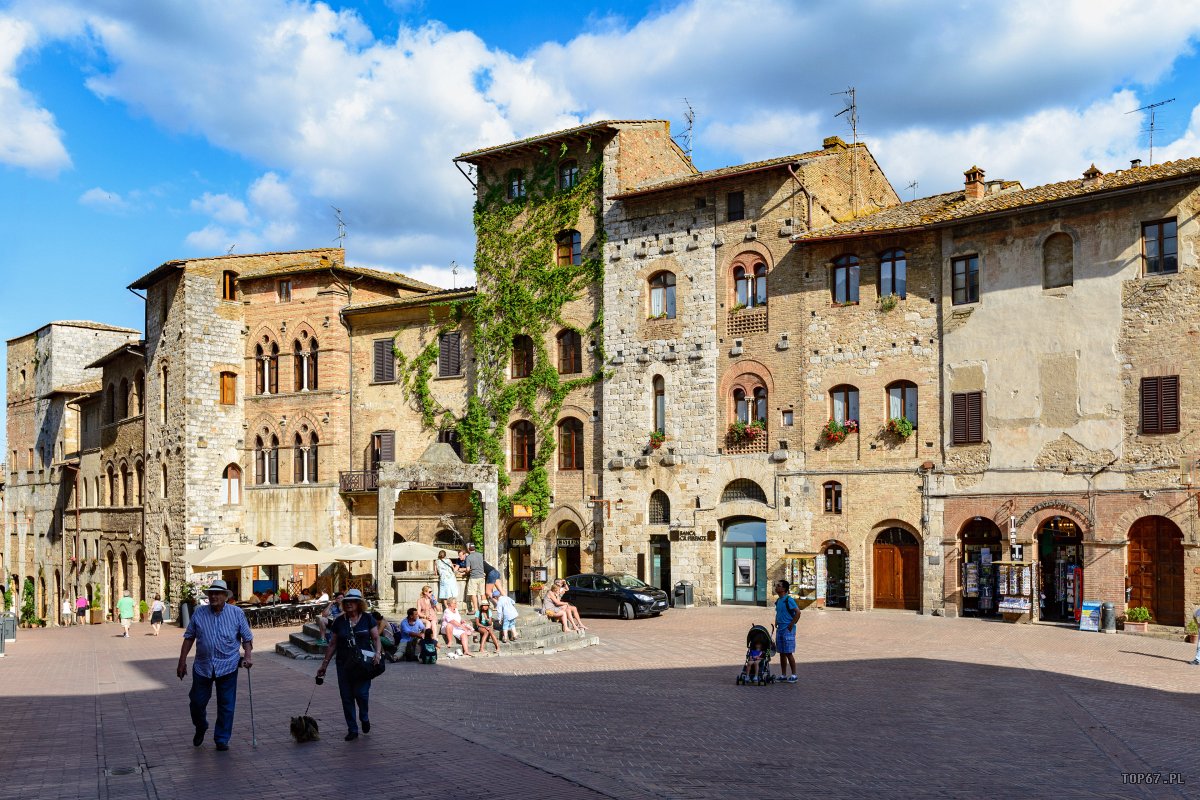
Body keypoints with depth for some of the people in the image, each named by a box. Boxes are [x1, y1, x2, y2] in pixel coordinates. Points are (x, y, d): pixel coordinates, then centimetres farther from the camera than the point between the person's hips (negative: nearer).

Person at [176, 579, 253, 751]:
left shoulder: (237, 613, -2)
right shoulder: (199, 613, 1)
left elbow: (247, 638, 3)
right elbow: (189, 637, 7)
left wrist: (248, 655, -12)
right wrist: (182, 662, 5)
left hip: (227, 667, -2)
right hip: (202, 666, 2)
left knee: (226, 705, 3)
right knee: (197, 702, 10)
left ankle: (222, 740, 17)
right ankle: (200, 729, 39)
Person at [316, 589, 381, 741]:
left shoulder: (367, 619, 0)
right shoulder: (339, 621, 5)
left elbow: (376, 638, 1)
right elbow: (332, 644, 11)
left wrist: (378, 653, -18)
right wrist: (325, 664, 10)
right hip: (344, 664, 3)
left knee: (361, 693, -12)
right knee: (347, 697, 3)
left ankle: (364, 718, 19)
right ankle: (352, 730, 16)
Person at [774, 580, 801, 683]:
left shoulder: (789, 600, -13)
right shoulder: (778, 601, 13)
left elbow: (798, 613, -20)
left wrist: (791, 625, -17)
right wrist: (776, 623, 15)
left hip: (788, 630, -8)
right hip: (779, 629, 8)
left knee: (789, 653, -5)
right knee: (782, 653, 10)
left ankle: (794, 675, 3)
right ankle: (783, 675, 16)